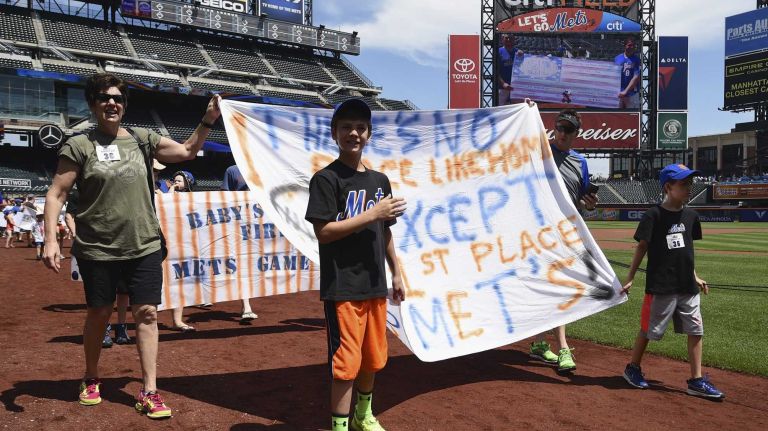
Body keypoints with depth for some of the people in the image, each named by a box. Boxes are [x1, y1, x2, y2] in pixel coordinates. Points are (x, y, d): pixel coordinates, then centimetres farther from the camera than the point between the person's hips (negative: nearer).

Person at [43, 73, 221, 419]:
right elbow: (56, 194, -4)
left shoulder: (141, 139, 6)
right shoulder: (79, 145, -4)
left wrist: (208, 121, 1)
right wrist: (50, 240, -13)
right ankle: (91, 380, 36)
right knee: (99, 314, 11)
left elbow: (187, 151, 13)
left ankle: (149, 391, 7)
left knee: (147, 313, -1)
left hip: (144, 246, 2)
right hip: (97, 249, -2)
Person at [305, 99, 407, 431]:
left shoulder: (379, 180, 13)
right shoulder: (326, 178, -7)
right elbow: (323, 232, -16)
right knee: (345, 363, -4)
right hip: (342, 288, -7)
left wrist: (396, 273, 17)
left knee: (373, 358, 17)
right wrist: (372, 214, -17)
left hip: (375, 285, 7)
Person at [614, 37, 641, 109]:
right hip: (618, 93, 3)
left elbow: (636, 77, -12)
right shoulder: (617, 58, 6)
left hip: (632, 94, -3)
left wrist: (625, 91, -19)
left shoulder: (637, 59, -5)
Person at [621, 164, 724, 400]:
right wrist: (630, 279, -8)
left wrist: (695, 276, 20)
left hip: (688, 287, 6)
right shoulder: (654, 215, -11)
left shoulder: (690, 216, 7)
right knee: (648, 329, 6)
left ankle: (697, 381, 15)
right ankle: (633, 368, 26)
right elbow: (641, 247, -8)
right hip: (661, 286, -6)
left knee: (695, 331, 5)